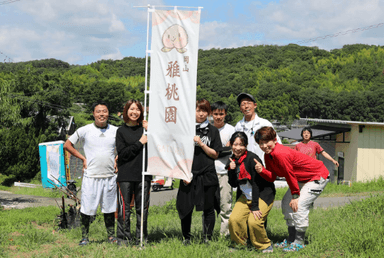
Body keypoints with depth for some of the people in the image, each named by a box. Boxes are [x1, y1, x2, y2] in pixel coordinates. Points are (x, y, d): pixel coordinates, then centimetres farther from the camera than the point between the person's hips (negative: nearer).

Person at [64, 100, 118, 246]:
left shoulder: (115, 131, 6)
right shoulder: (85, 130, -1)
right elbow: (67, 145, 7)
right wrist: (83, 158, 2)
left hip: (110, 176, 2)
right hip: (91, 176, -2)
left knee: (109, 207, 9)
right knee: (87, 208, -1)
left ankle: (111, 236, 19)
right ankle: (85, 237, 10)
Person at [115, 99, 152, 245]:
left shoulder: (144, 128, 10)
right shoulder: (121, 131, 6)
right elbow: (122, 153, -4)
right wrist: (139, 143, -9)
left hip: (143, 174, 2)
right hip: (125, 175, -2)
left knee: (142, 207, 5)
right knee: (124, 207, -2)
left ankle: (142, 238, 14)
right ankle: (123, 237, 7)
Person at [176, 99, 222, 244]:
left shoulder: (213, 131, 7)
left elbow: (215, 154, 4)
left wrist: (201, 144, -10)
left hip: (208, 175, 0)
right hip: (189, 175, 0)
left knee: (208, 208, 4)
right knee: (186, 207, 1)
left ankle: (207, 238, 15)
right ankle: (186, 238, 17)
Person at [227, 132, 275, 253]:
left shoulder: (252, 158, -21)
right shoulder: (233, 160, 0)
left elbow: (256, 183, -21)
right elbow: (233, 184, 4)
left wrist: (255, 207, -22)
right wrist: (231, 170, -15)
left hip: (263, 194, -6)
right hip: (246, 196, 6)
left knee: (253, 221, -23)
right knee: (234, 219, -11)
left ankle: (265, 246, 2)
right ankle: (240, 244, 13)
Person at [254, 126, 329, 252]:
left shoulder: (281, 153, -32)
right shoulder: (268, 155, -3)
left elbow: (290, 175, -23)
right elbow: (272, 177, -5)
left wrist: (295, 195, -14)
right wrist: (262, 170, -24)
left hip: (318, 176, -10)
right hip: (302, 178, 10)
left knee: (299, 205, -19)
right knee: (286, 203, 8)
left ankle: (299, 242, -8)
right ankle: (291, 239, 17)